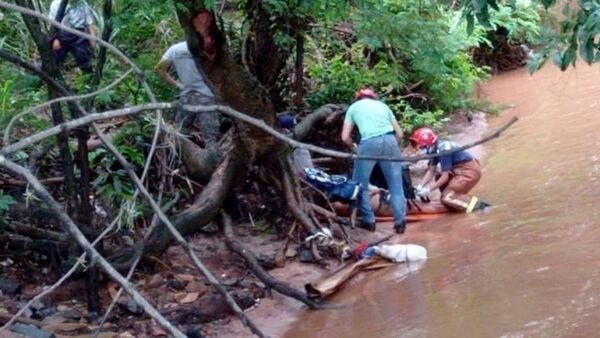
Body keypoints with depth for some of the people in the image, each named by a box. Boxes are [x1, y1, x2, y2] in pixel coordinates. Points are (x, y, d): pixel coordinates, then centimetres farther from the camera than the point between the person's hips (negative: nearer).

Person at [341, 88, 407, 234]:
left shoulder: (354, 107, 22)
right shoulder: (382, 105, 28)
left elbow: (345, 137, 15)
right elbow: (399, 134, 23)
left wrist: (355, 146, 33)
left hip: (369, 143, -3)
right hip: (389, 141, 3)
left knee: (361, 183, 14)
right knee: (396, 184, 12)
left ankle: (368, 220, 14)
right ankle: (400, 221, 9)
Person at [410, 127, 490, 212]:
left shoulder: (443, 150, -21)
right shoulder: (436, 148, 7)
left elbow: (445, 176, -19)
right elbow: (431, 171, 10)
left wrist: (428, 190, -14)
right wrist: (420, 187, -1)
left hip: (470, 172, -10)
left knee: (446, 197, -11)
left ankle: (476, 204, -12)